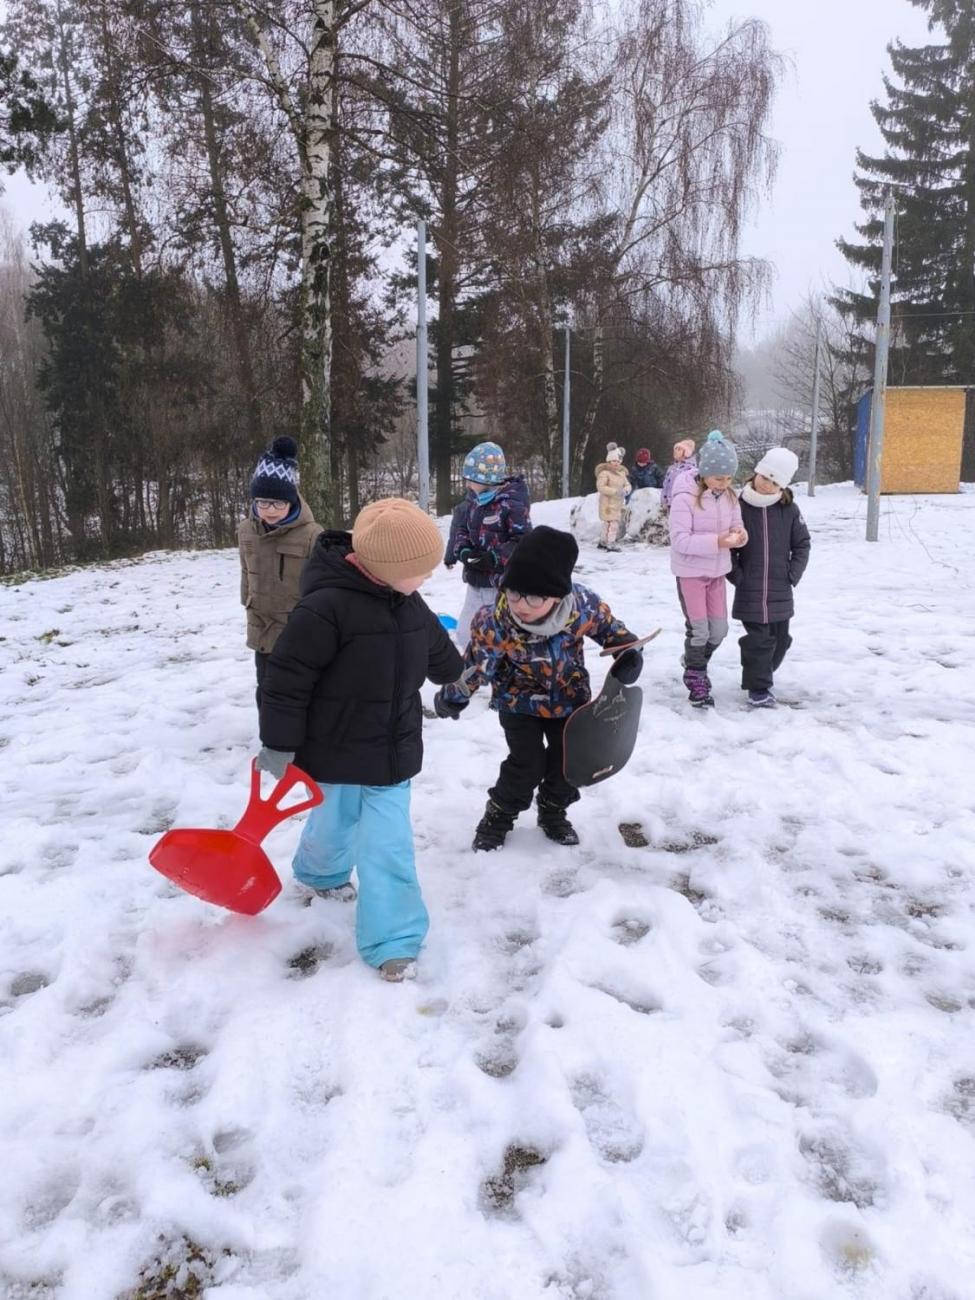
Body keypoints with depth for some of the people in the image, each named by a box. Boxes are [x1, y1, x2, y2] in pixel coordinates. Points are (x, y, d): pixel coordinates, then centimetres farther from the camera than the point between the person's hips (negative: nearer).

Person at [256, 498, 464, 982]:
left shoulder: (409, 605, -1)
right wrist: (279, 746, -16)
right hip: (337, 754, -5)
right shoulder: (325, 607, -26)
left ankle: (391, 941, 19)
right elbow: (286, 679, -22)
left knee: (389, 843, 4)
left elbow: (436, 650, 21)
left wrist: (455, 671, 39)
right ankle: (319, 872, 49)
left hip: (393, 752, 5)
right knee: (334, 825, 17)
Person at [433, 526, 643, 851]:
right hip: (520, 702, -3)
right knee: (527, 764, -7)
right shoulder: (495, 623, -33)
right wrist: (454, 695, -5)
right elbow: (476, 664, -14)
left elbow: (607, 625, -3)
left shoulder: (583, 604, -27)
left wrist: (629, 650, -15)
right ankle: (498, 815, 19)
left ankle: (553, 811, 35)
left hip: (570, 697, 3)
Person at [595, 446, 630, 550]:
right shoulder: (604, 473, -12)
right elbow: (601, 487, -20)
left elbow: (627, 484, 14)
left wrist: (626, 490, -12)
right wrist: (615, 491, -25)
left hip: (618, 503, 8)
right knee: (612, 523, -15)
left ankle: (602, 542, 27)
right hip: (608, 503, -8)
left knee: (607, 523, 15)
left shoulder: (622, 473, 13)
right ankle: (610, 544, -12)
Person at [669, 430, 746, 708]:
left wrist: (740, 534, -16)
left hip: (717, 571, 6)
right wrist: (716, 542, -32)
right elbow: (680, 540, -23)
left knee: (719, 628, 11)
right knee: (698, 630, 0)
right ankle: (696, 682, 19)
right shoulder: (685, 498, -20)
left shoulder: (729, 496, -1)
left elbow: (736, 525, 9)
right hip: (691, 572, -6)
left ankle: (695, 663, 38)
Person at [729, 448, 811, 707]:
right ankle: (758, 688, 7)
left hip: (780, 591, 3)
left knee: (780, 639, 13)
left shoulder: (789, 510, 0)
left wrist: (793, 574, 0)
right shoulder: (739, 506, -7)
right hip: (750, 591, -3)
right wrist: (736, 575, -7)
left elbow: (802, 544, 9)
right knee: (759, 640, -4)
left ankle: (762, 673, 36)